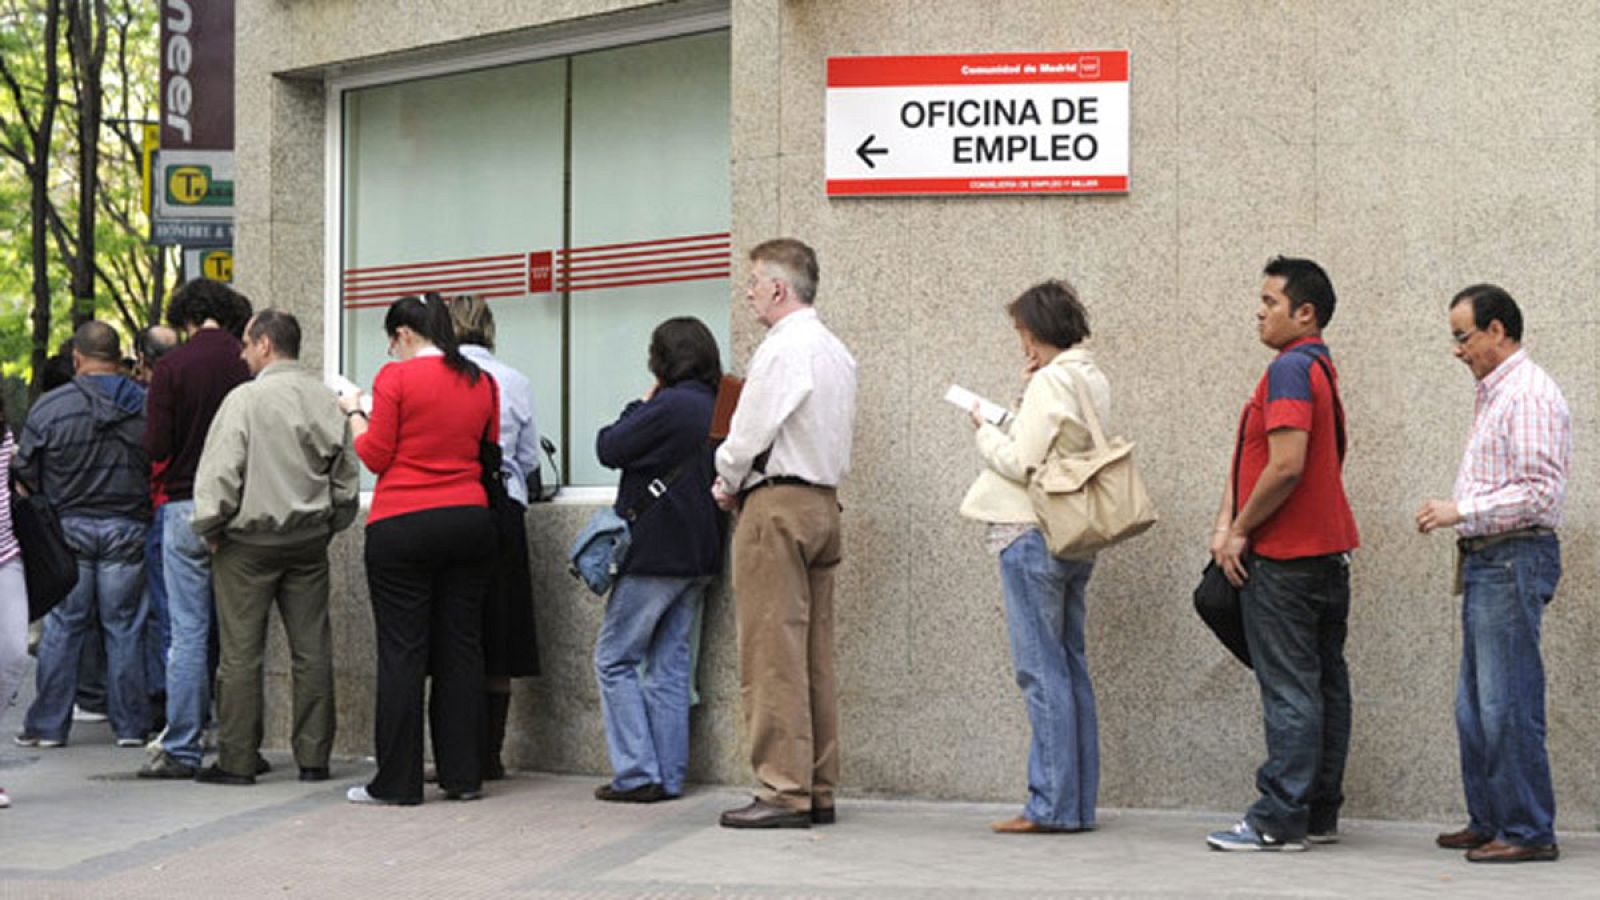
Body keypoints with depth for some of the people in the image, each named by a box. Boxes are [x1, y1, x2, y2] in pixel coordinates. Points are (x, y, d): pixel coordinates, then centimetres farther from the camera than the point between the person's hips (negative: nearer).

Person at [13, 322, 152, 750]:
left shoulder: (50, 406, -6)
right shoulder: (146, 406, -2)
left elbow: (25, 472, -1)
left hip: (69, 527, -1)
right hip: (127, 529, 1)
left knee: (62, 628, 5)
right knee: (124, 628, 7)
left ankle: (48, 724, 8)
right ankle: (130, 725, 9)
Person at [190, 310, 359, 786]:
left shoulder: (246, 399, -12)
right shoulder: (326, 401, 5)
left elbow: (220, 473, -14)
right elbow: (348, 477, 11)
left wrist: (209, 529, -1)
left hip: (250, 539, -5)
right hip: (309, 540, 5)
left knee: (241, 653, 1)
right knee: (312, 650, 7)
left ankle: (237, 760, 3)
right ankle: (313, 756, 10)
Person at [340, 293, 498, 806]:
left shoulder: (396, 378, -7)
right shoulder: (481, 383, 8)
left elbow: (375, 456, -4)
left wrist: (354, 413, 12)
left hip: (402, 527, -5)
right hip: (469, 520, 5)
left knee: (402, 652, -1)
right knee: (462, 648, 8)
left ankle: (398, 781, 1)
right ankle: (464, 775, 11)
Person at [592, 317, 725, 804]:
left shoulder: (670, 406, -16)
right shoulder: (716, 408, 9)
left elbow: (609, 449, -11)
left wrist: (639, 406, 3)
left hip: (657, 553, -8)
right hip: (698, 555, 8)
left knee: (614, 659, 1)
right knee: (670, 663, 11)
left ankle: (637, 775, -4)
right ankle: (669, 776, 10)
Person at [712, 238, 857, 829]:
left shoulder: (782, 350, -14)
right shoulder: (836, 352, 16)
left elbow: (750, 433, -14)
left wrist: (727, 483, 5)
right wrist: (742, 481, 14)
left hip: (777, 506, -9)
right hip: (823, 503, 9)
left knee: (772, 655, -7)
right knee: (814, 655, 10)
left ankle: (784, 792, -7)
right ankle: (819, 789, 13)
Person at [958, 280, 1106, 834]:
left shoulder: (1050, 382, -14)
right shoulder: (1093, 382, 12)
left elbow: (1022, 463, -17)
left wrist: (986, 430, -1)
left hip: (1034, 536, -9)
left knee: (1043, 672, -6)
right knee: (1070, 668, 12)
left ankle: (1053, 805, -4)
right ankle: (1078, 803, 15)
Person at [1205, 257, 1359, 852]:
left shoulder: (1290, 369, -15)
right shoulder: (1322, 368, 18)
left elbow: (1286, 466, -23)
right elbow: (1254, 457, 16)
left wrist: (1240, 530, -12)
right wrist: (1228, 523, 7)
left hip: (1285, 558, -10)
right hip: (1327, 553, 10)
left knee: (1288, 690, -7)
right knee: (1324, 685, 11)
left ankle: (1280, 820, -4)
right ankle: (1320, 813, 17)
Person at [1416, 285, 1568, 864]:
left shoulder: (1529, 395, -13)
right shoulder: (1493, 395, 19)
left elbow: (1542, 491, -20)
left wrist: (1463, 511, -18)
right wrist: (1453, 511, 15)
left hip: (1514, 559, -10)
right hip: (1486, 560, 10)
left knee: (1508, 705, -9)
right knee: (1475, 706, 13)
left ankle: (1529, 832, -4)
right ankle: (1489, 822, 20)